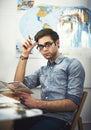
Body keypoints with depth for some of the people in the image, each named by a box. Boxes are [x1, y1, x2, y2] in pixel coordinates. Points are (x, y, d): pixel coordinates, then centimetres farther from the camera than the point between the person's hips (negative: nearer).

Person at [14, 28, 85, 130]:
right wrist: (24, 55, 9)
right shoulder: (42, 70, 22)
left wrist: (37, 103, -19)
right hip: (40, 114, 5)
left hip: (59, 118, -5)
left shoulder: (73, 64, 1)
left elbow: (73, 103, -9)